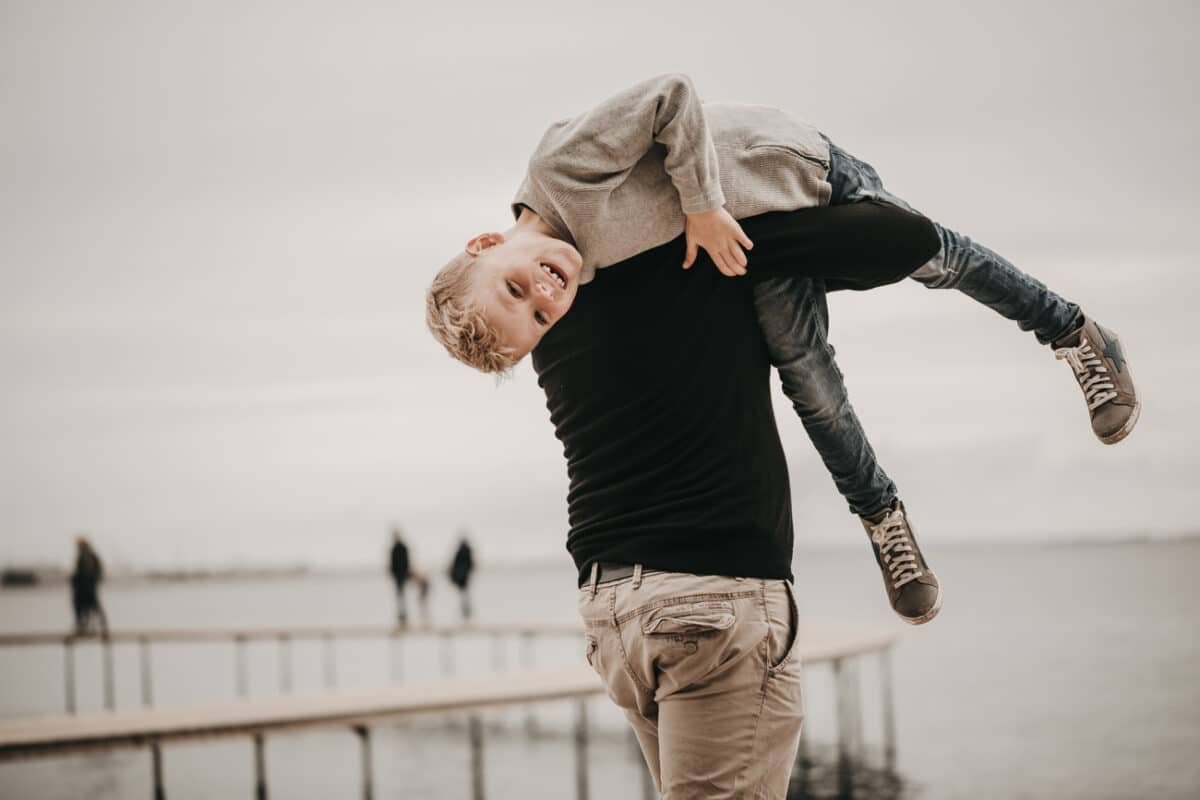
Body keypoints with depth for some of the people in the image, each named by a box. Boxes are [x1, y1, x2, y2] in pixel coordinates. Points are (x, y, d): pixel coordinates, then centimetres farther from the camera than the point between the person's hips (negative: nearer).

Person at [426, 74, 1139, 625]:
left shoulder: (561, 171, -39)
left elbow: (674, 96, -33)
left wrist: (703, 205, -32)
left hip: (797, 168, -4)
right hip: (760, 249, 4)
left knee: (928, 258, 13)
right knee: (807, 379, -5)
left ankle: (1074, 334, 37)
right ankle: (883, 519, 17)